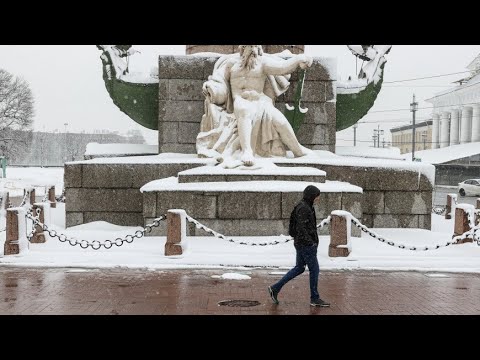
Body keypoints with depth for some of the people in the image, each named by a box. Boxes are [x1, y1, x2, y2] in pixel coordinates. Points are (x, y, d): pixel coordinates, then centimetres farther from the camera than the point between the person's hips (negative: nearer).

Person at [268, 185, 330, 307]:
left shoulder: (307, 207, 13)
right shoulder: (303, 208, -18)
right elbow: (301, 228, -24)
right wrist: (311, 242, -23)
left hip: (301, 243, 10)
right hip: (305, 244, -10)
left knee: (299, 268, 15)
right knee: (314, 269, -1)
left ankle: (275, 288, 16)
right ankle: (315, 299, 9)